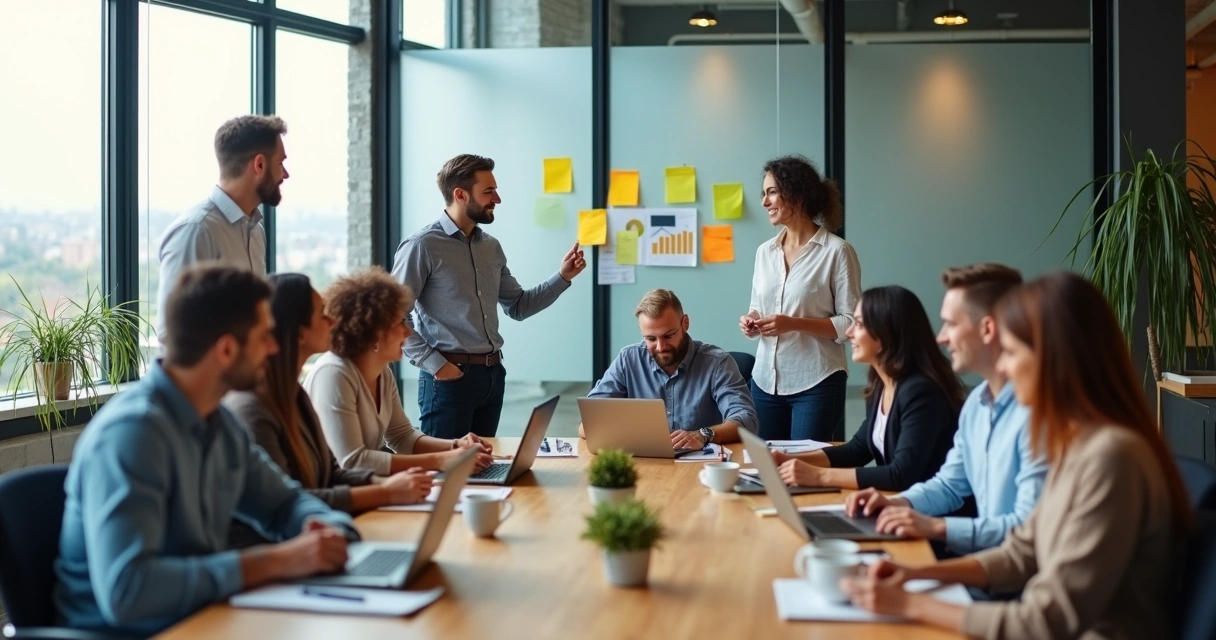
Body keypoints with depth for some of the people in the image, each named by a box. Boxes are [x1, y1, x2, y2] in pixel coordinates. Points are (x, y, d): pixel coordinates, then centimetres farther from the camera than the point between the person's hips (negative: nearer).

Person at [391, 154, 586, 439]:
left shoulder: (491, 247, 11)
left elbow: (518, 307, 18)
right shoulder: (423, 246, -11)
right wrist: (433, 364, -17)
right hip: (449, 377, -7)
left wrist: (563, 277, 8)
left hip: (492, 374, 7)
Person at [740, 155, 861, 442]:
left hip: (817, 383, -6)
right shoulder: (765, 251, 11)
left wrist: (794, 324, -19)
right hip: (766, 380, 6)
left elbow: (851, 323, -9)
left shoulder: (837, 251, -7)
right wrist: (751, 322, -2)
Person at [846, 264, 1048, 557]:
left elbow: (1030, 528, -25)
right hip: (978, 559, 8)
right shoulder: (976, 403, 10)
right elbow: (950, 485, 20)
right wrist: (899, 502, 2)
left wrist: (937, 527, -24)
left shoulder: (1037, 411, -21)